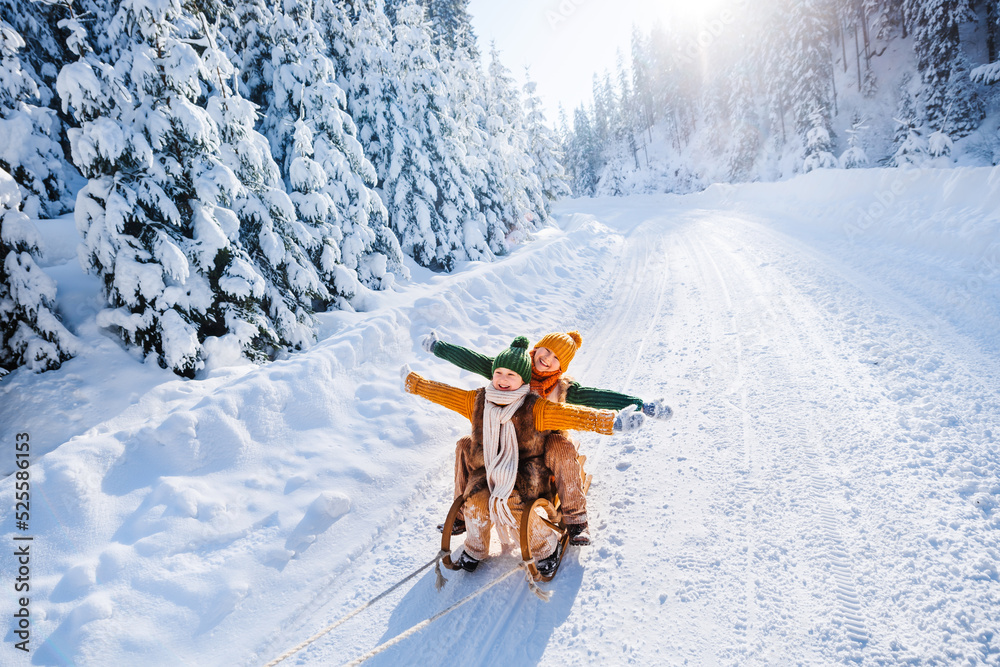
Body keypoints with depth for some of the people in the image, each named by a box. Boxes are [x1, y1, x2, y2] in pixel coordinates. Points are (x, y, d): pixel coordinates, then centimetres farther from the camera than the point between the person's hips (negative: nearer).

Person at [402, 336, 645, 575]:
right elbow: (443, 393, 10)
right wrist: (412, 382, 14)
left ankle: (545, 549, 2)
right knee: (477, 502, -22)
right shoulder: (477, 401, -1)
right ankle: (475, 549, 11)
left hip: (524, 472, -3)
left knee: (514, 502, -28)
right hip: (486, 469, 4)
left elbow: (573, 415, -26)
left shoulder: (534, 408, -14)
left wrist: (613, 422, -39)